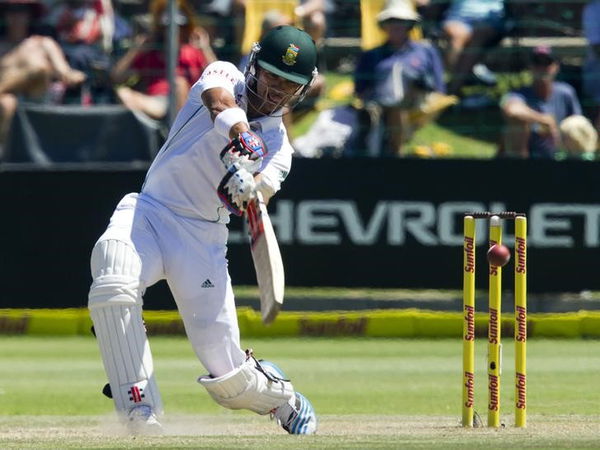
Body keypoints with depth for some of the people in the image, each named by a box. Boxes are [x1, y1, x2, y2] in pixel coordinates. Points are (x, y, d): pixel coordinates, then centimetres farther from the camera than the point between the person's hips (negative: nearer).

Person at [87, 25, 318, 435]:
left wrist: (250, 191, -37)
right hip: (147, 213, -1)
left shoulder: (278, 146, 9)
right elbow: (220, 100, -20)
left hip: (204, 236, 1)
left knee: (226, 371, -6)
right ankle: (140, 411, -31)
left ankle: (282, 397, 29)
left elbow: (262, 191, -12)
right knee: (113, 282, -34)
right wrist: (239, 137, -41)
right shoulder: (225, 77, 6)